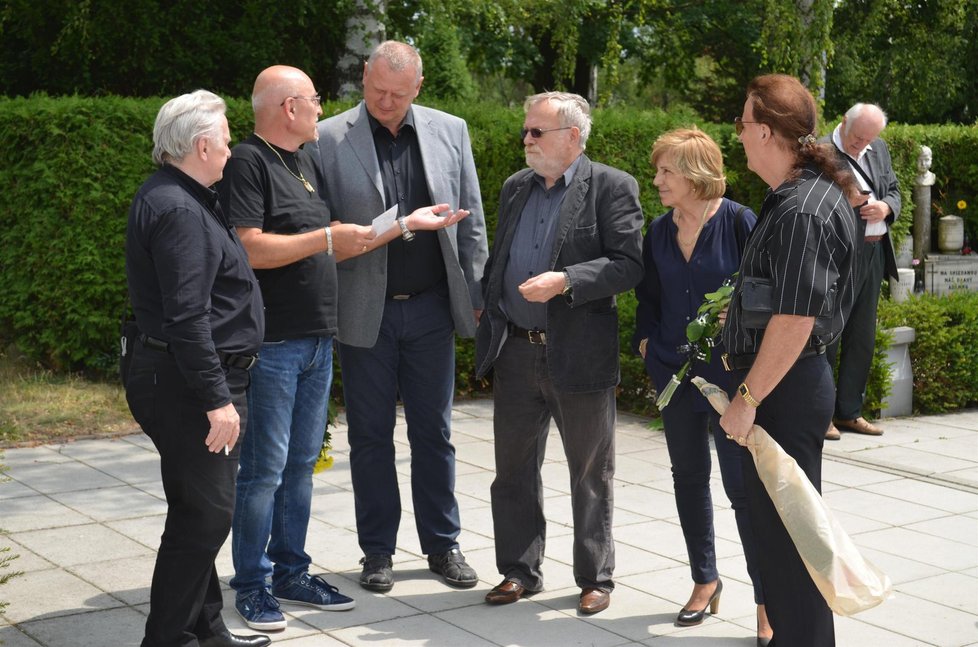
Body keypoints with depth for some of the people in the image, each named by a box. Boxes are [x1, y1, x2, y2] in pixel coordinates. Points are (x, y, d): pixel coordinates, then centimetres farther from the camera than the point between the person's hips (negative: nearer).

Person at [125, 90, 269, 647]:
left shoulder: (181, 198, 14)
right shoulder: (178, 211, -19)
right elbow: (186, 317, -25)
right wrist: (217, 399, -25)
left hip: (180, 380, 11)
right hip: (187, 384, -11)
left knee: (200, 511, 17)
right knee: (205, 513, -5)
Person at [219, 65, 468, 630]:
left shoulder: (307, 163, 17)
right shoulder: (249, 162, -11)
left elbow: (338, 248, 21)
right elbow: (250, 248, -21)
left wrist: (406, 223, 17)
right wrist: (326, 237, -17)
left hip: (318, 341, 9)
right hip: (273, 344, -8)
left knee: (301, 464, 14)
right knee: (265, 468, -2)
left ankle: (291, 573, 23)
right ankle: (252, 585, 8)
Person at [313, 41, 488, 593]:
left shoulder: (450, 131, 4)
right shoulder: (330, 138, -5)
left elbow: (471, 219, 8)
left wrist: (476, 293, 5)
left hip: (431, 306, 2)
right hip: (365, 312, -2)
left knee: (434, 432, 11)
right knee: (371, 436, 8)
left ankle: (443, 543, 23)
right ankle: (378, 550, 20)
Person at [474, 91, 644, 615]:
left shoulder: (612, 188, -6)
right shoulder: (515, 188, 13)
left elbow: (628, 265, -14)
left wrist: (564, 281, -24)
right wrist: (488, 319, 11)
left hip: (579, 356, -5)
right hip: (515, 351, 6)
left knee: (590, 475, 7)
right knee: (513, 469, 11)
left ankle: (596, 578, 19)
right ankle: (520, 571, 24)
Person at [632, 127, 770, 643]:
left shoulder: (738, 222, -9)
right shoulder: (659, 232, 7)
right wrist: (645, 340, 6)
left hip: (729, 373, -5)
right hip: (675, 371, 6)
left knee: (743, 484, -6)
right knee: (689, 477, 14)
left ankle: (767, 603, 2)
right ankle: (705, 580, 29)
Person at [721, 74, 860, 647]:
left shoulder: (803, 210, -20)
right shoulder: (800, 195, 12)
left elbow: (795, 320, -24)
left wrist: (748, 397, -20)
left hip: (786, 390, -10)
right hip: (783, 385, 10)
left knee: (786, 530, -1)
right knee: (772, 519, 18)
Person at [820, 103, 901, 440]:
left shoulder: (879, 149, 11)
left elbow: (894, 191, 17)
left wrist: (886, 207, -5)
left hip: (874, 255, 8)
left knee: (862, 338, 13)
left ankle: (849, 411, 23)